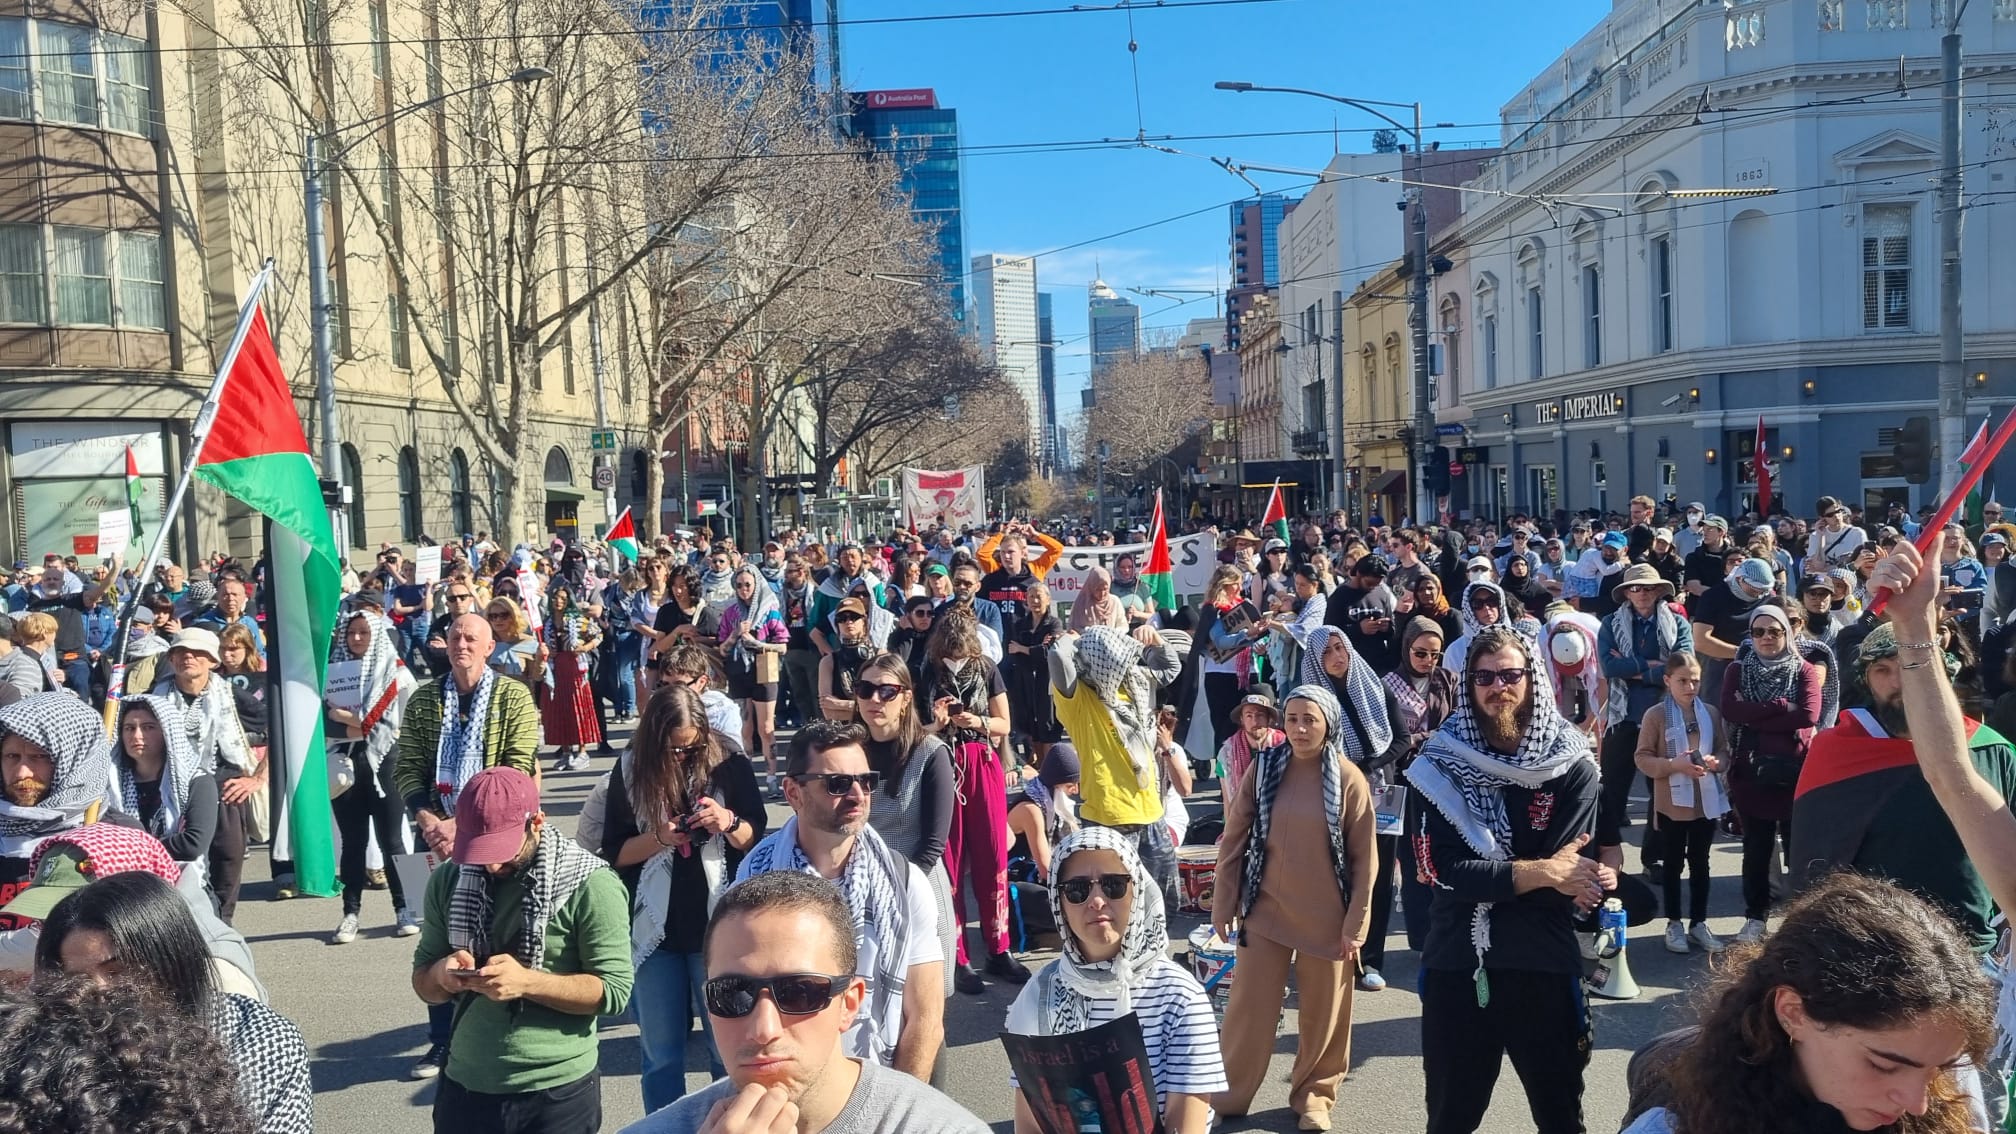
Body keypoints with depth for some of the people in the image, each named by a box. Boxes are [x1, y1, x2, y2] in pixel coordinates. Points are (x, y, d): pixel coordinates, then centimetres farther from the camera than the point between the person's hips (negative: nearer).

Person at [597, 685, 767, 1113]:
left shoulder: (729, 762, -6)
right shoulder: (630, 770, -2)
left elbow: (757, 839, 0)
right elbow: (613, 851, 0)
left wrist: (728, 823, -21)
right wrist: (659, 838, -17)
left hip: (717, 925, -1)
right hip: (654, 929, 2)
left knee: (728, 1049, 7)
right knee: (660, 1056, 11)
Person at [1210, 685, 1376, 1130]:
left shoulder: (1349, 778, -7)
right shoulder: (1263, 768, -3)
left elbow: (1365, 858, -4)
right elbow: (1234, 839, 1)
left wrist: (1356, 923, -5)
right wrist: (1223, 905, 0)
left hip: (1325, 917, -1)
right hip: (1266, 909, 1)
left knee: (1323, 1012, 10)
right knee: (1249, 1006, 7)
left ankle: (1314, 1095, 28)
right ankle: (1229, 1093, 21)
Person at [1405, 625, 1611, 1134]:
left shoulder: (1571, 764, -3)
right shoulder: (1440, 764, -3)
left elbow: (1572, 870, -10)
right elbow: (1443, 870, -14)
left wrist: (1486, 878, -19)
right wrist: (1539, 873, -20)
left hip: (1545, 964, 0)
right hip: (1456, 962, 0)